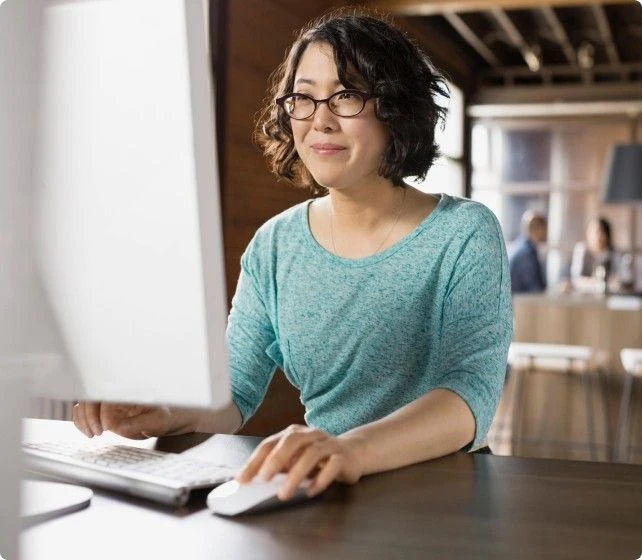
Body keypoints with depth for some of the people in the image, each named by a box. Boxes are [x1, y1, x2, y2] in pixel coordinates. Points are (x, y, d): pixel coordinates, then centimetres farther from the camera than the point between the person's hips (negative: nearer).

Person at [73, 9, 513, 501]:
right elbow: (235, 390, 3)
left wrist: (354, 448, -40)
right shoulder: (274, 245, 5)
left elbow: (473, 392, -21)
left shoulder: (465, 234, -7)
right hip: (321, 495, 3)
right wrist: (168, 413, -20)